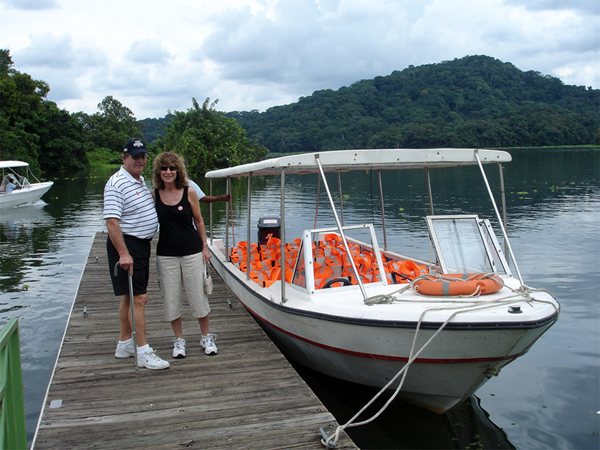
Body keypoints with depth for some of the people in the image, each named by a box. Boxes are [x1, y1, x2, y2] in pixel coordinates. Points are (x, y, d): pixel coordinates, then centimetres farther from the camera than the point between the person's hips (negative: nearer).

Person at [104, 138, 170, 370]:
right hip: (126, 245, -10)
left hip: (142, 244, 10)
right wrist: (123, 253, -27)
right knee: (139, 298, -10)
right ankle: (144, 353, -4)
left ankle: (125, 344, 27)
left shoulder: (141, 181, 14)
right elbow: (112, 221, -23)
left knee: (130, 296, 16)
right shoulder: (117, 183, -15)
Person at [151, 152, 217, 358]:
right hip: (166, 254, 1)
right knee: (171, 298, 7)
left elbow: (198, 221, 5)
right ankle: (179, 340, 23)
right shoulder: (154, 195, 0)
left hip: (192, 252, -1)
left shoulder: (189, 192, -3)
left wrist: (205, 246, 3)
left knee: (198, 295, 5)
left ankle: (206, 337, 23)